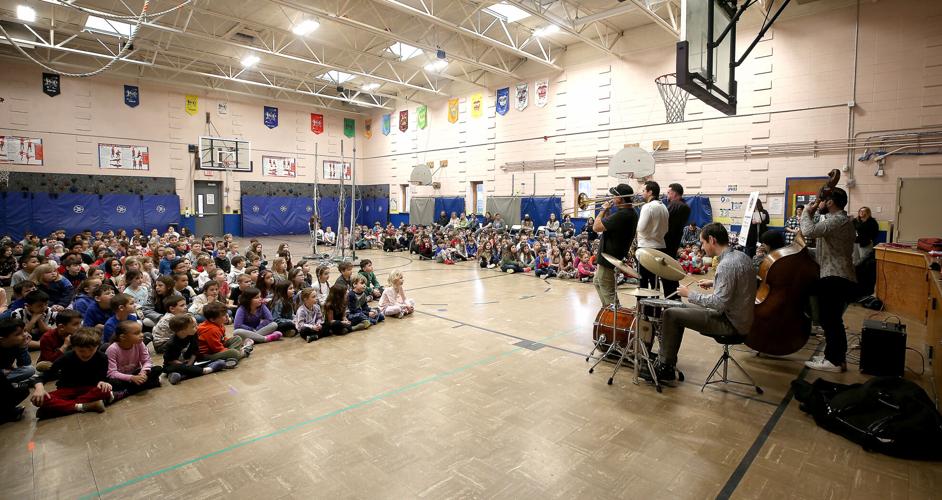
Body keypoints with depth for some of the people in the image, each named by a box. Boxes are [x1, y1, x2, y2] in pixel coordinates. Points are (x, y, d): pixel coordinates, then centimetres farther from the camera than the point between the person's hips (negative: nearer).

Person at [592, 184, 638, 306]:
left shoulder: (621, 215, -28)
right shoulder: (631, 213, 5)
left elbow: (596, 227, -26)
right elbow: (609, 225, 15)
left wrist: (604, 210, -13)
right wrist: (607, 211, 3)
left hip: (609, 258, -11)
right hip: (609, 256, 11)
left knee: (608, 292, -1)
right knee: (597, 282, 26)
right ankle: (607, 309, 36)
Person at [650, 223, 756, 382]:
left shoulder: (726, 265, -25)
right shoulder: (741, 256, 5)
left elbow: (719, 304, -27)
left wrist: (690, 294, -17)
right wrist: (713, 283, 15)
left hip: (731, 323, -10)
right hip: (741, 316, 10)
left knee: (670, 314, -9)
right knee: (681, 309, 19)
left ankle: (665, 367, 2)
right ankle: (667, 358, 26)